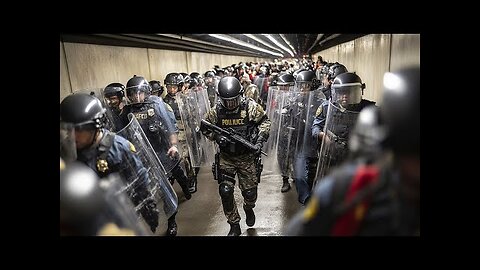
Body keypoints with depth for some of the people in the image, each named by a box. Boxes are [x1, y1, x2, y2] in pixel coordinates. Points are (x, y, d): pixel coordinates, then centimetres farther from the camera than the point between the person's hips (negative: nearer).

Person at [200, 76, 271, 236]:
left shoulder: (251, 107, -12)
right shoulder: (216, 110, -8)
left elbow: (264, 122, 0)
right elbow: (204, 127, 5)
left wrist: (260, 141, -11)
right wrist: (216, 136, -13)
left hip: (247, 157, -1)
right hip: (226, 158, 1)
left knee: (250, 191, 9)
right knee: (225, 191, -2)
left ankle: (249, 208, 47)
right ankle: (234, 226, 19)